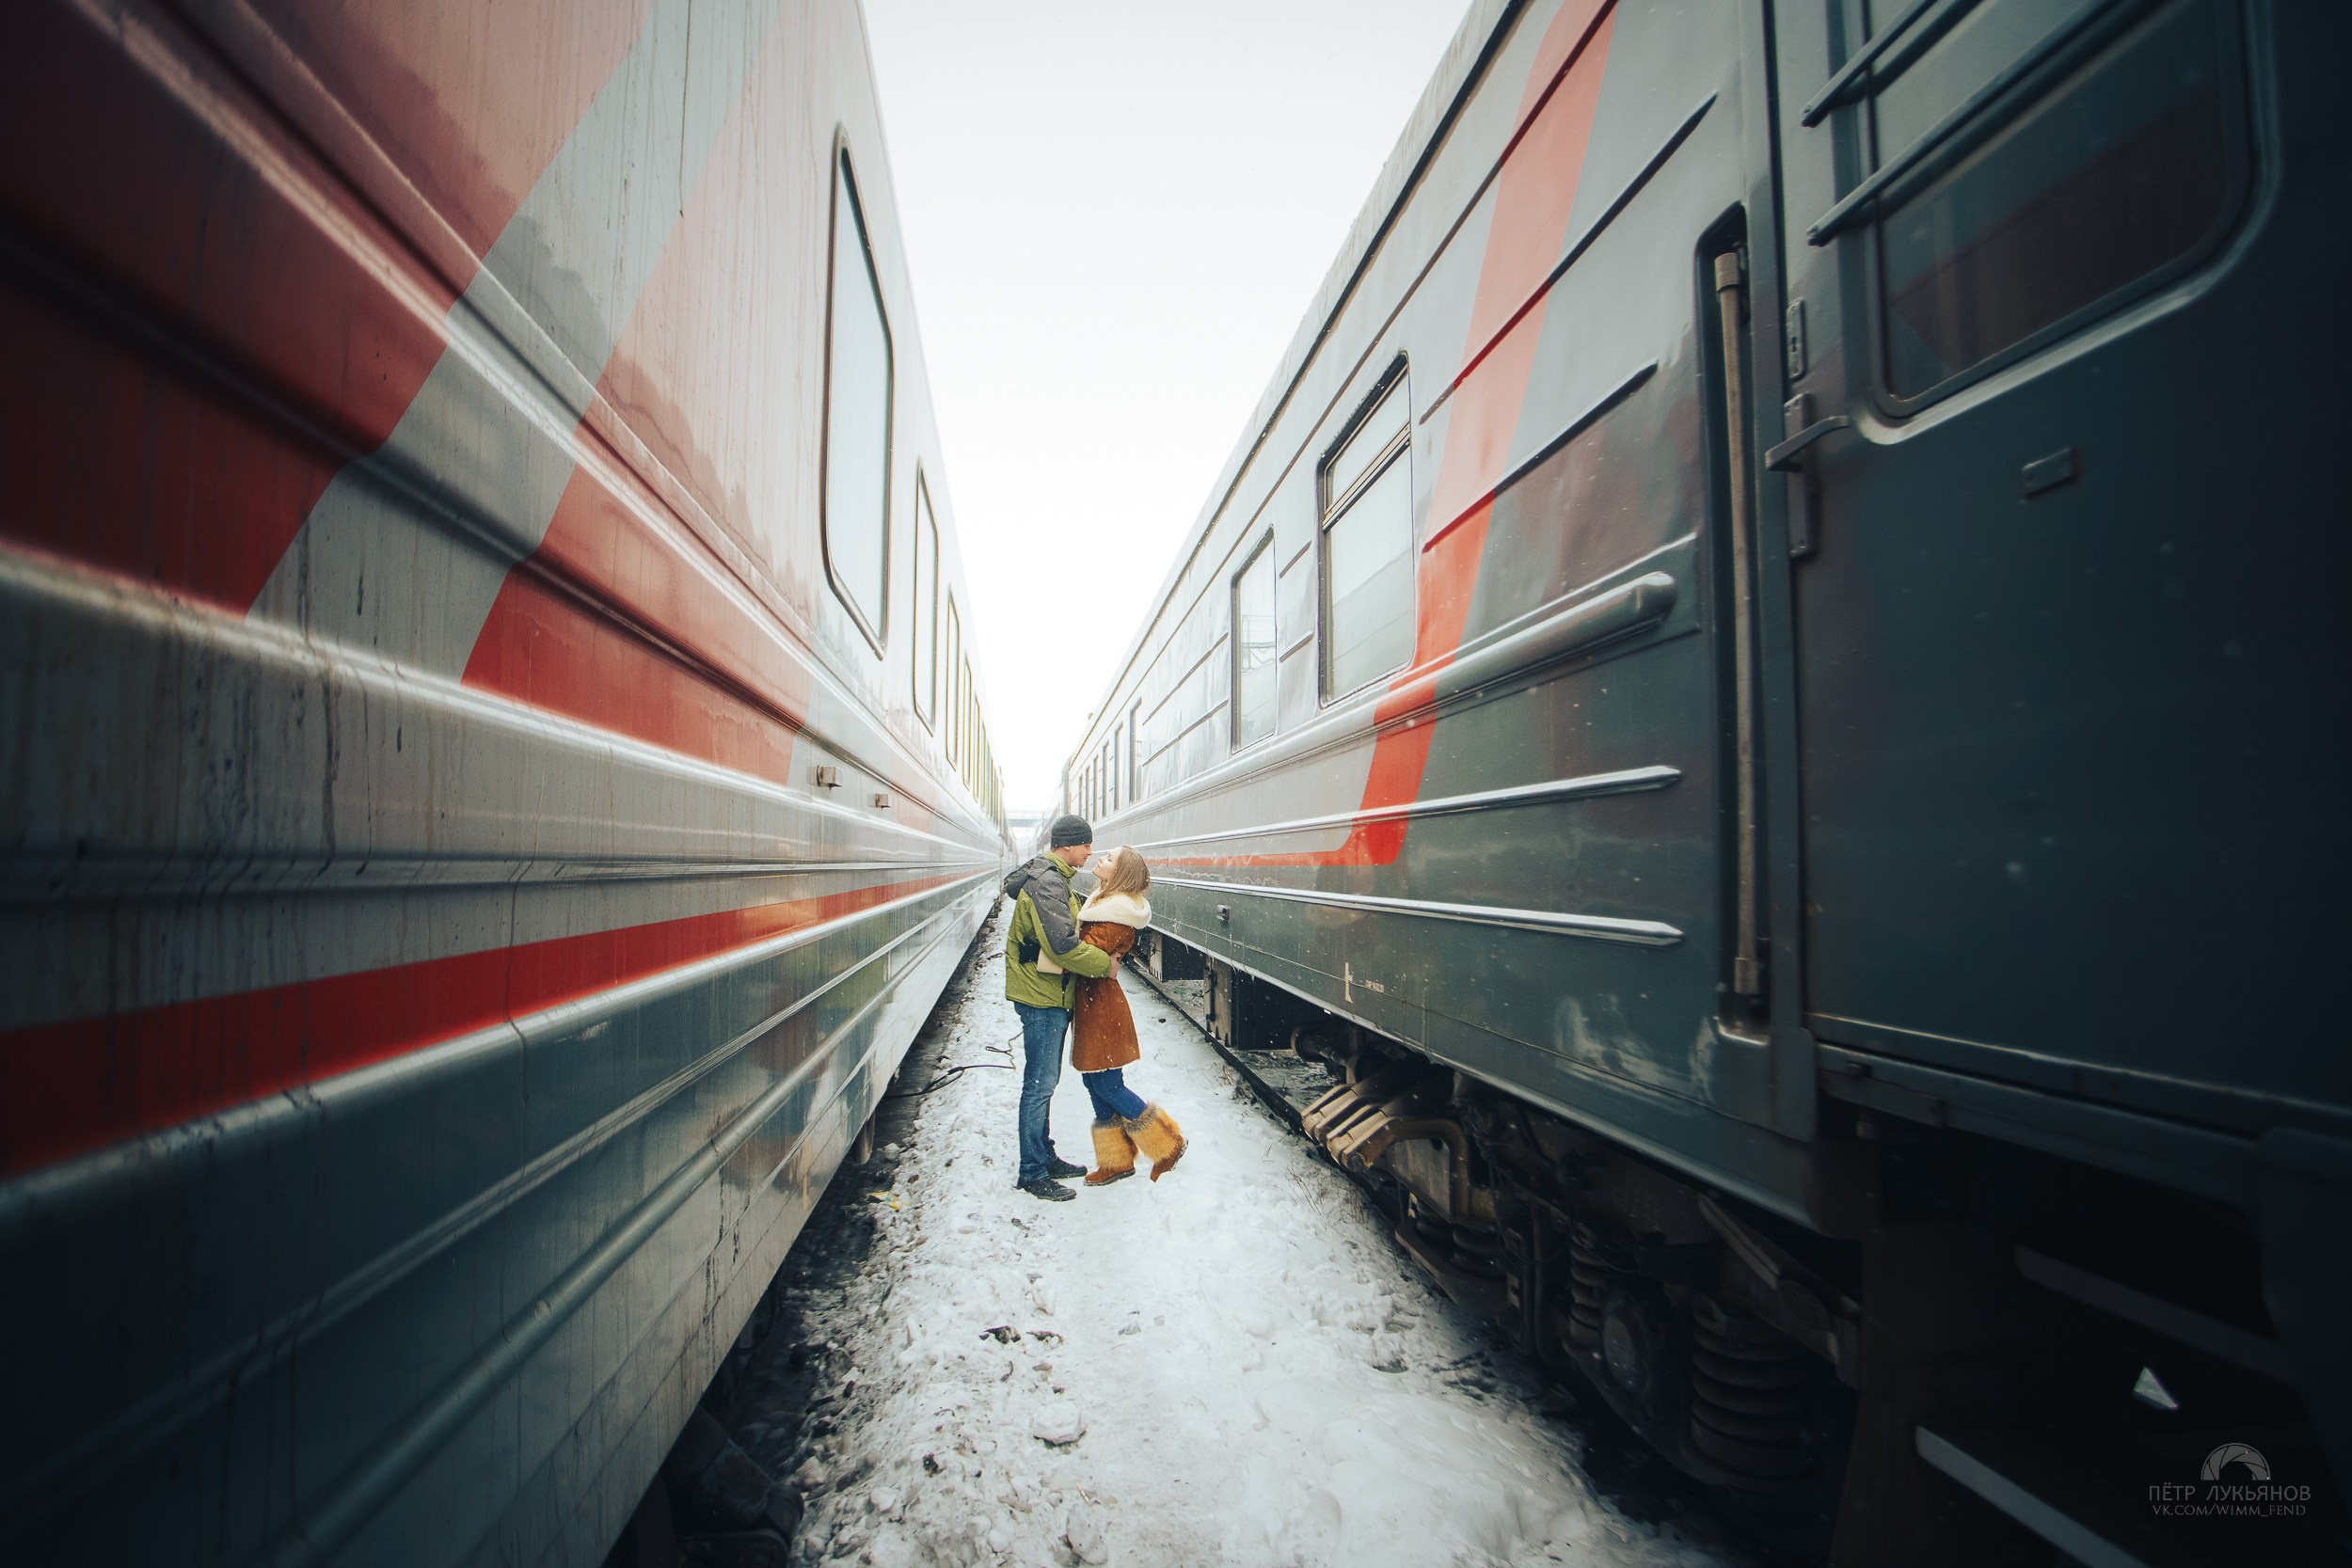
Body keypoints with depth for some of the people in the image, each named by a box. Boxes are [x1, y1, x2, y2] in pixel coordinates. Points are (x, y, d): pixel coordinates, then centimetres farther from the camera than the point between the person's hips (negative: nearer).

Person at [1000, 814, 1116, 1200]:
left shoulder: (1053, 879, 14)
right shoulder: (1047, 883, -20)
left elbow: (1068, 919, 23)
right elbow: (1062, 945, -28)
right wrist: (1105, 963, -17)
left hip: (1049, 996, 11)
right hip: (1042, 997, -11)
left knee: (1044, 1082, 18)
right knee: (1040, 1085, -3)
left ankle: (1045, 1158, 30)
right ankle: (1033, 1174, 5)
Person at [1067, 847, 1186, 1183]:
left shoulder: (1117, 912, -19)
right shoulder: (1105, 902, 11)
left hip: (1101, 1003, -10)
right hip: (1090, 1002, 10)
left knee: (1108, 1087, -1)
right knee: (1094, 1082, 14)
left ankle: (1167, 1143, 13)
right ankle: (1116, 1160, 25)